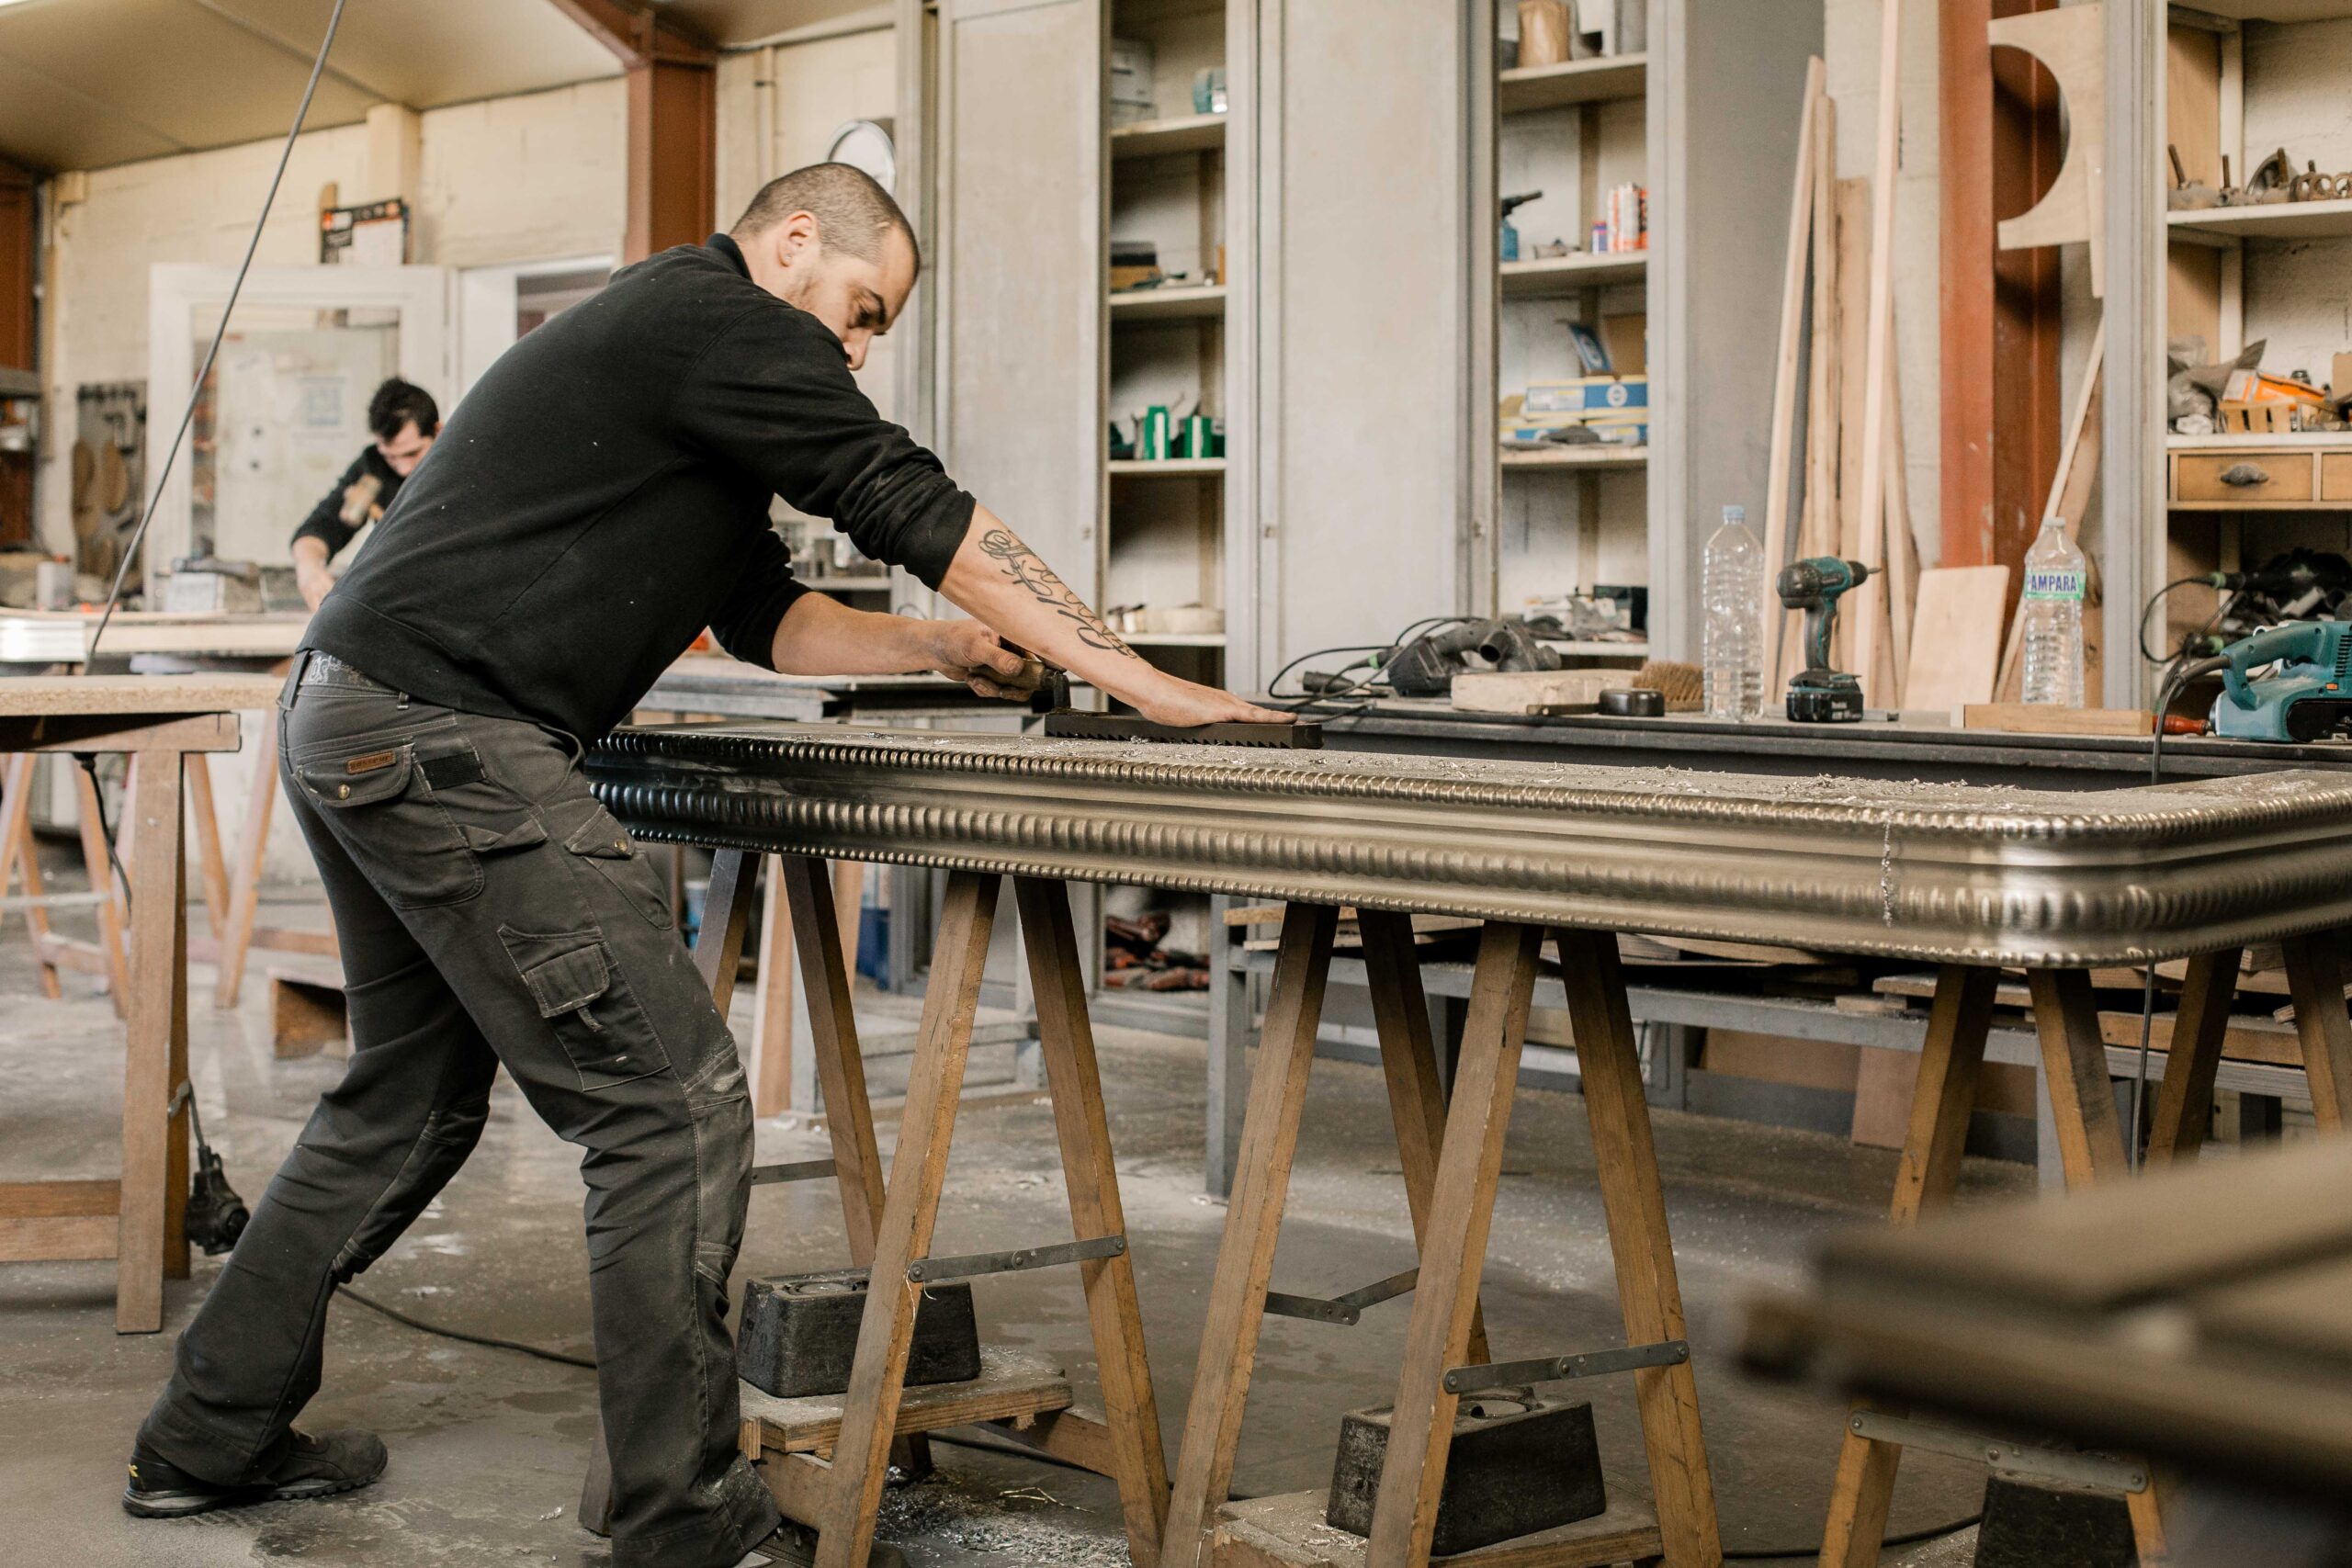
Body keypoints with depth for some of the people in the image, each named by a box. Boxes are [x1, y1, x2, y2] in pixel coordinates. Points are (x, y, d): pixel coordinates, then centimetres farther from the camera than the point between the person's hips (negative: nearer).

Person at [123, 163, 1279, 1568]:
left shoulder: (670, 346, 25)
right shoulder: (727, 319, -6)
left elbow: (765, 616, 28)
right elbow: (920, 510, -11)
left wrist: (938, 647, 17)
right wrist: (1146, 686, -9)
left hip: (348, 724, 11)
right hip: (449, 739, -11)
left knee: (414, 1099, 22)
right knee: (676, 1105, -9)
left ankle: (212, 1438, 31)